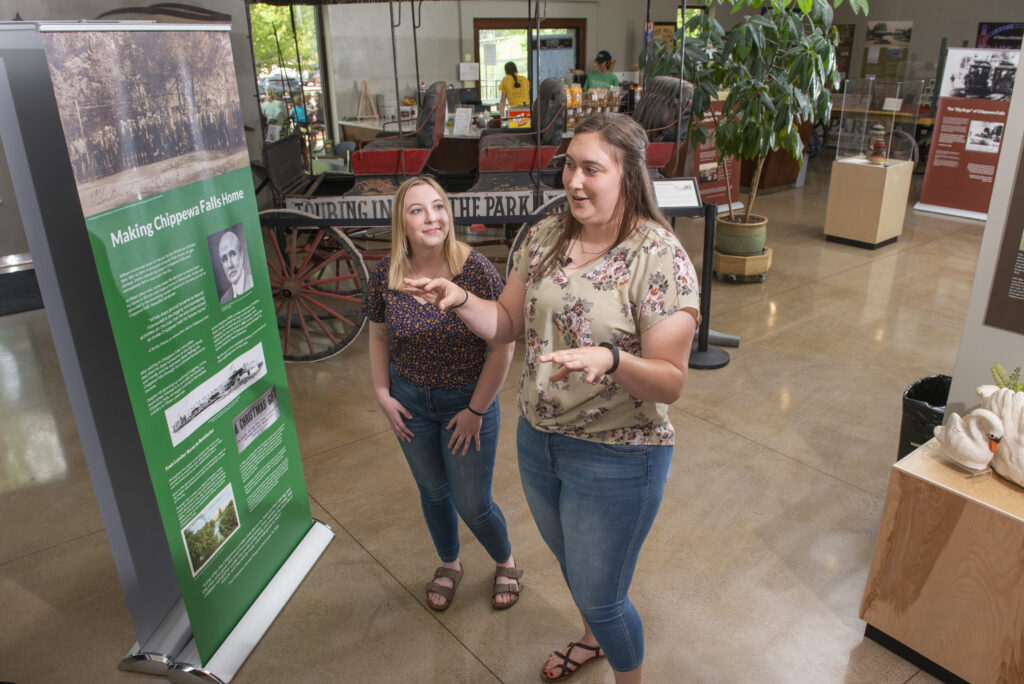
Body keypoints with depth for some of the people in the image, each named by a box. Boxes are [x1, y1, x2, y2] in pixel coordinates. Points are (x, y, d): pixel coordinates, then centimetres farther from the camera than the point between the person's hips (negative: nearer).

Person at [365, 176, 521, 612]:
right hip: (411, 403, 3)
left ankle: (505, 563, 39)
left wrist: (476, 409, -15)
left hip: (467, 401, -3)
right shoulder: (386, 275, -10)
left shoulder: (476, 270, -21)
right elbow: (379, 337, 6)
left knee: (472, 504, 7)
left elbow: (502, 346, -17)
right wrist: (383, 394, 2)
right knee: (433, 492, 21)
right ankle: (449, 565, 48)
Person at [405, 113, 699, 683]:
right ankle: (594, 638, 61)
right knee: (572, 562, 30)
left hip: (616, 459, -6)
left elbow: (670, 382, -21)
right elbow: (508, 324, 4)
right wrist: (459, 299, -14)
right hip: (538, 439, 7)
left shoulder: (660, 259, -20)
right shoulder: (545, 237, -2)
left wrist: (609, 359, -39)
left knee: (601, 596, 11)